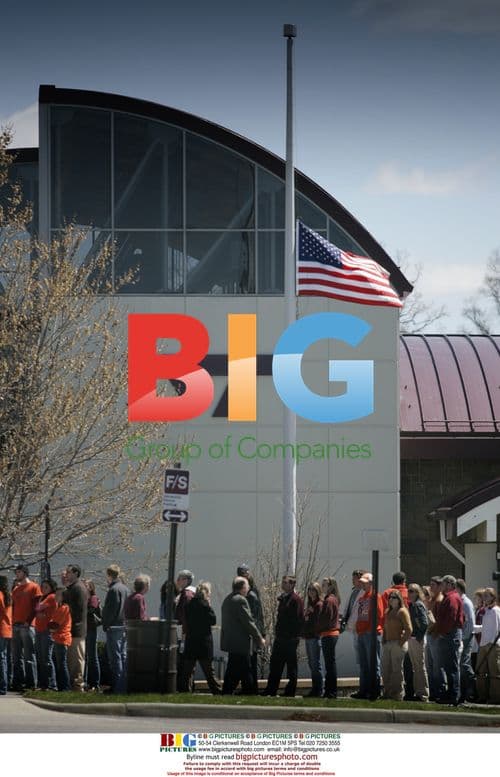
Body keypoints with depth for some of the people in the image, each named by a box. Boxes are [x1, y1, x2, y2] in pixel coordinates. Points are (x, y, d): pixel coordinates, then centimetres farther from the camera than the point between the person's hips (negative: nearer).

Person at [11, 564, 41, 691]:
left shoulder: (34, 587, 0)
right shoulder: (16, 589, 20)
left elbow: (36, 606, -7)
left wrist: (28, 621, -14)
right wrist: (12, 620, 7)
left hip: (27, 625, -7)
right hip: (16, 625, 7)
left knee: (29, 656, -7)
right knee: (16, 656, 6)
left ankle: (30, 683, -8)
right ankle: (17, 682, 8)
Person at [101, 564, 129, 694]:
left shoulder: (113, 590, -14)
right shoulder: (125, 589, 12)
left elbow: (110, 610, -17)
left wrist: (106, 624, -9)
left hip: (114, 628, -8)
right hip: (124, 627, 8)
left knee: (115, 657, -6)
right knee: (123, 655, 11)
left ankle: (117, 687, -6)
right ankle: (124, 685, 13)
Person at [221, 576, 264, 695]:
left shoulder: (227, 600, 14)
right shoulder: (240, 600, -15)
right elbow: (248, 622, -16)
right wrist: (260, 638, -6)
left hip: (229, 641, 10)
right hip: (240, 644, -10)